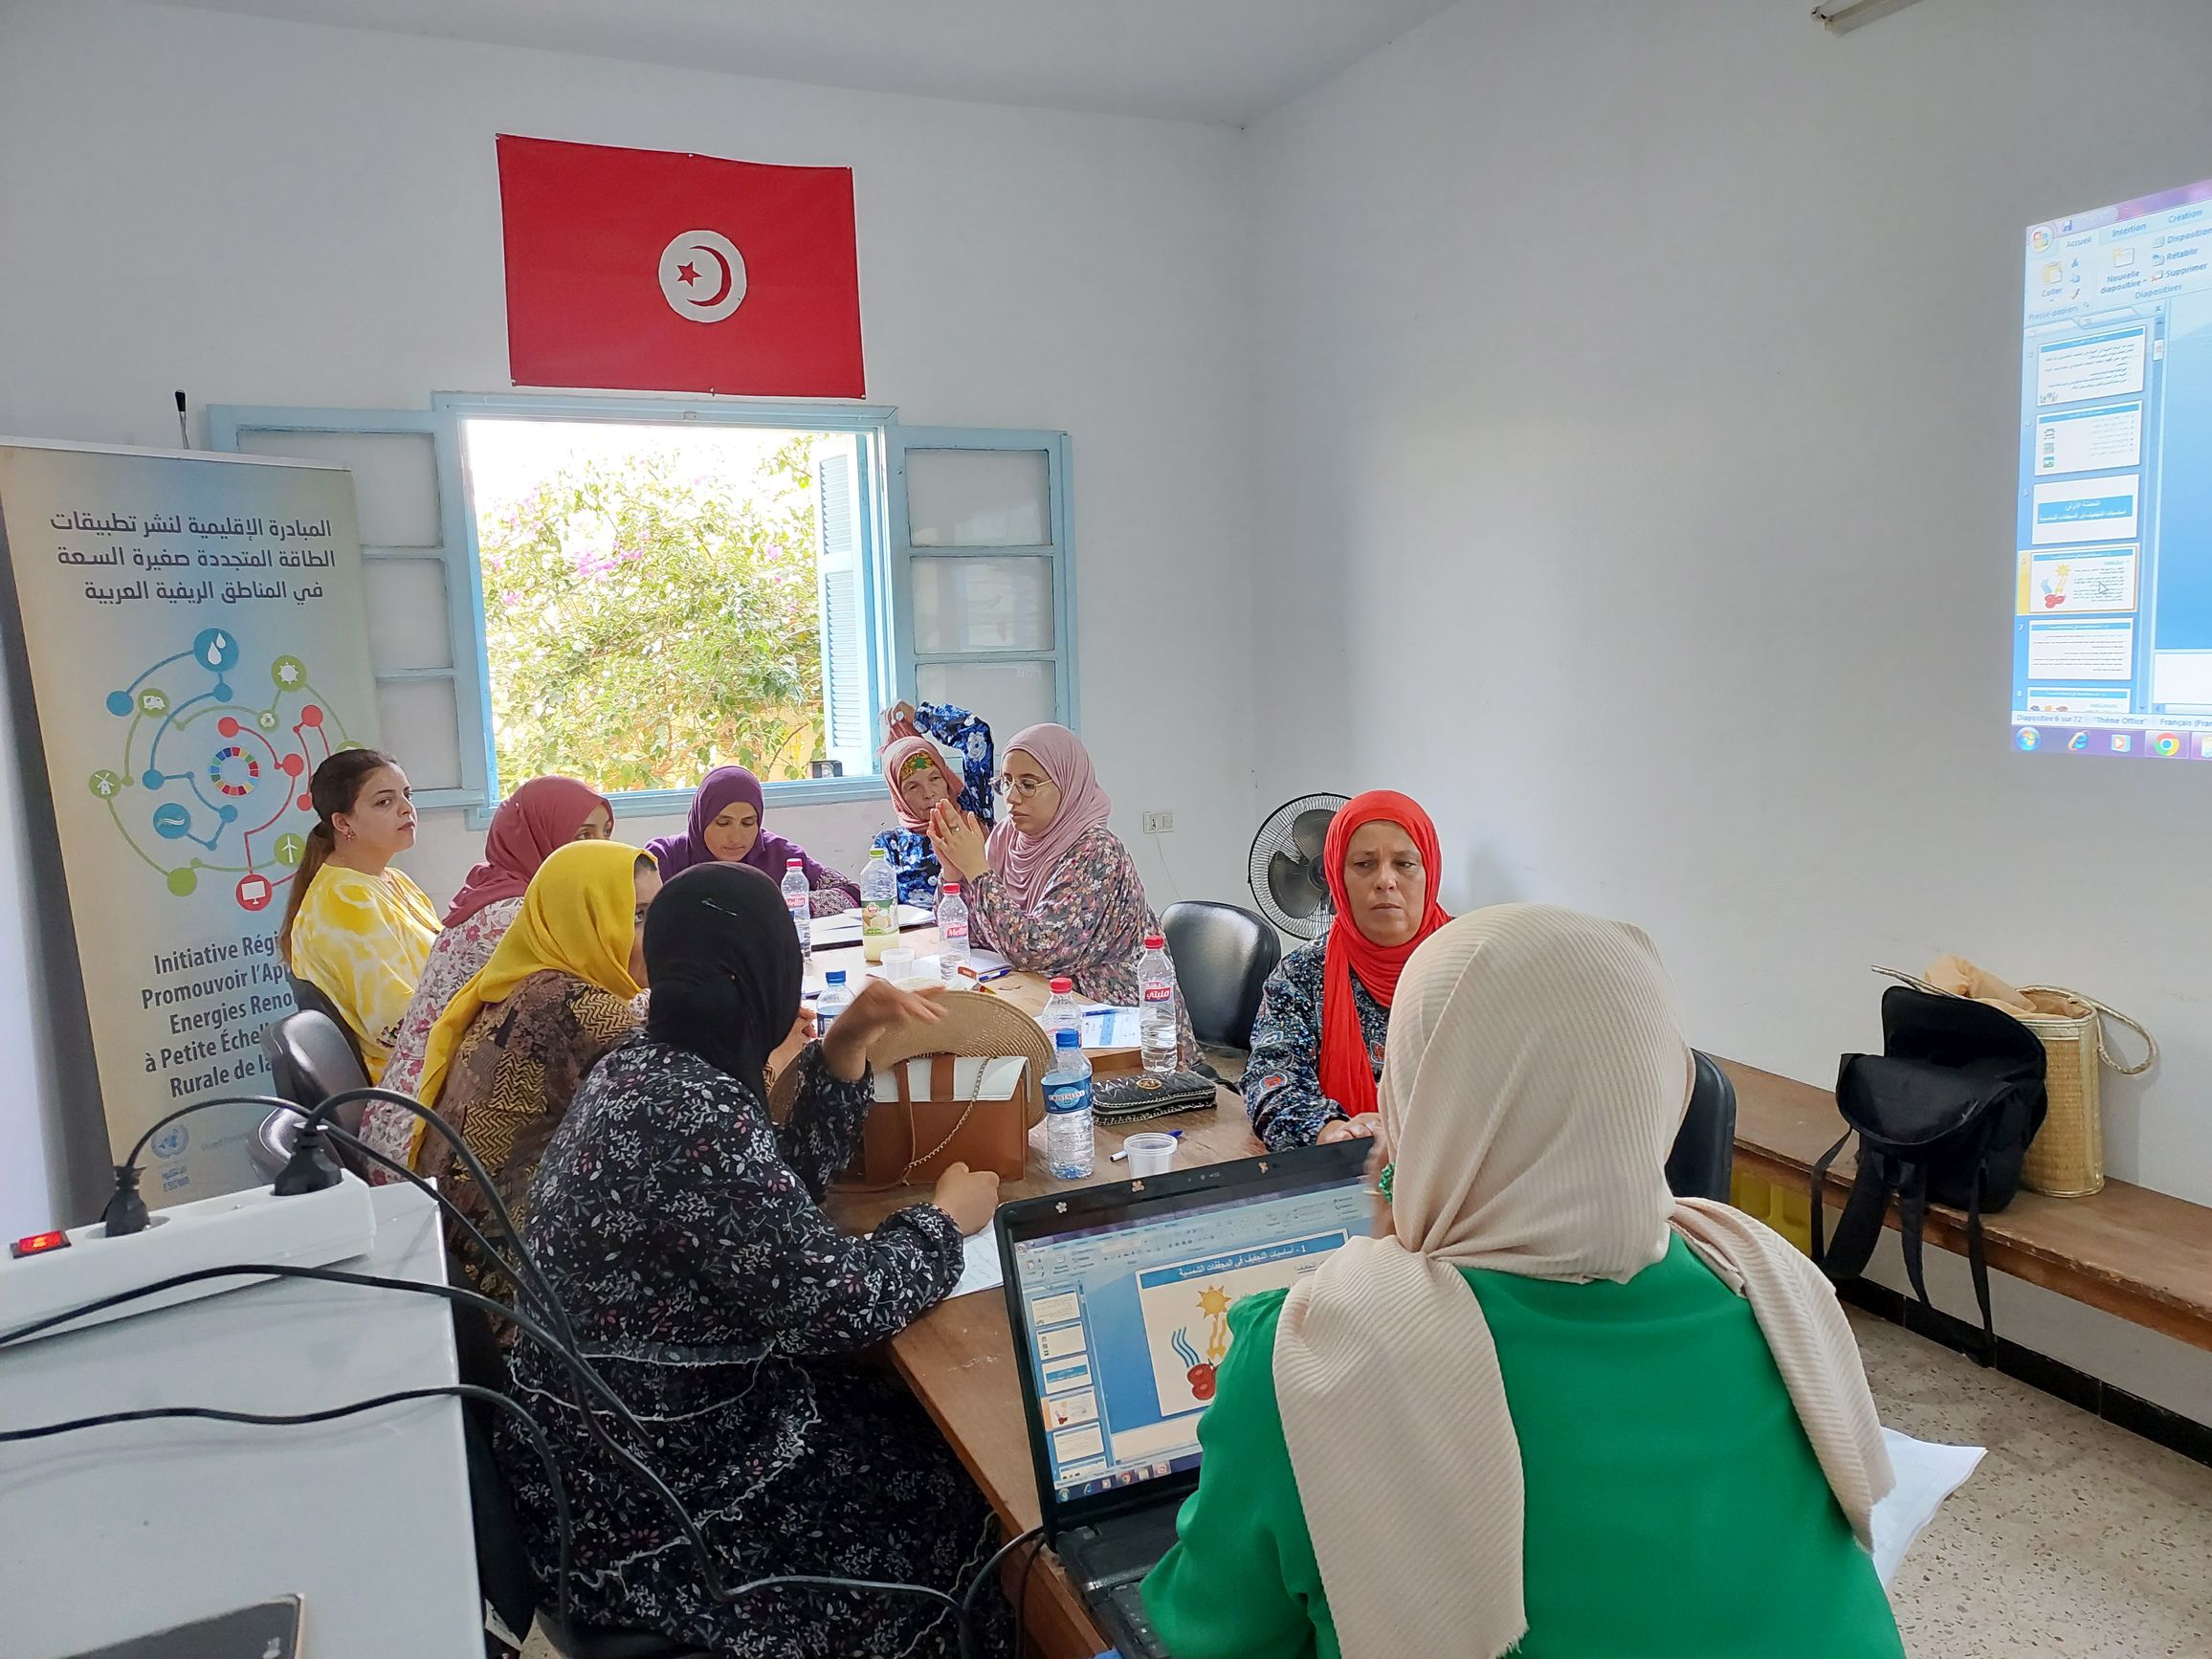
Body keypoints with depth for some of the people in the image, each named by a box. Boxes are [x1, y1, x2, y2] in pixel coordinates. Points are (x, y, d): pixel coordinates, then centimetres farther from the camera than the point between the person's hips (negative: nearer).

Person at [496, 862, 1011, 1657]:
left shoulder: (647, 1063, 0)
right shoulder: (696, 1117, -30)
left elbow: (781, 1192, 10)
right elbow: (835, 1302, -25)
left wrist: (845, 1048, 0)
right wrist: (946, 1218, -8)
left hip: (612, 1422, 9)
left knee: (913, 1427, 18)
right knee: (956, 1493, 7)